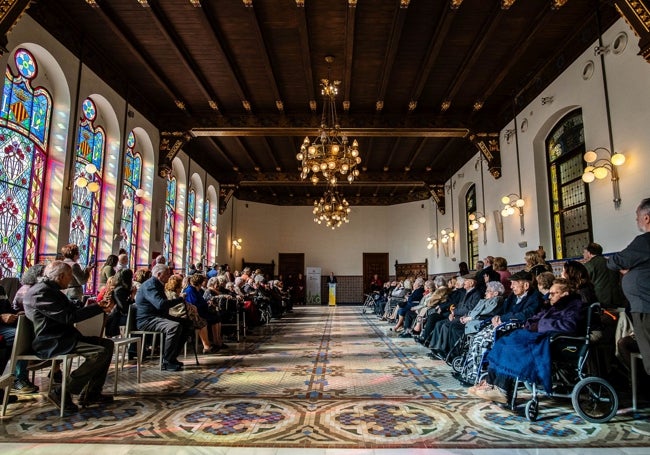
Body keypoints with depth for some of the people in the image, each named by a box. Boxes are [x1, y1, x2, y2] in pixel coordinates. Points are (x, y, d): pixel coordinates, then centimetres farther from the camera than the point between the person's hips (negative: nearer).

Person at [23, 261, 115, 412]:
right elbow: (67, 317, -22)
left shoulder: (50, 290, 17)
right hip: (51, 343, -11)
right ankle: (60, 392, -12)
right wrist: (99, 308, -18)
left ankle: (92, 393, 5)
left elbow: (71, 310, 19)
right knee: (101, 352, -25)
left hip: (63, 337, 11)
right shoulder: (41, 292, -16)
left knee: (108, 344, 4)